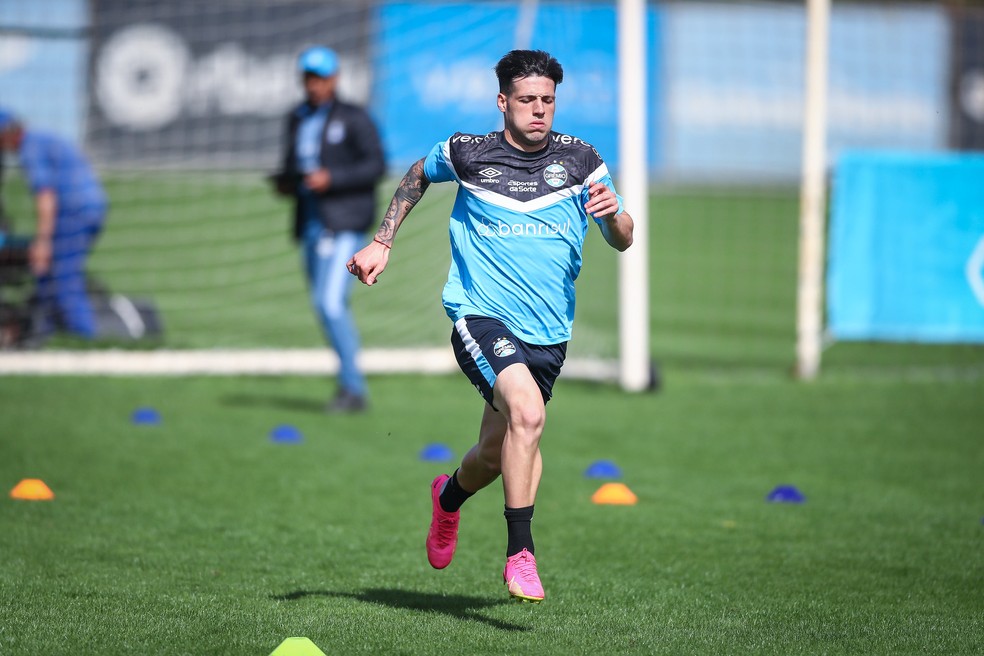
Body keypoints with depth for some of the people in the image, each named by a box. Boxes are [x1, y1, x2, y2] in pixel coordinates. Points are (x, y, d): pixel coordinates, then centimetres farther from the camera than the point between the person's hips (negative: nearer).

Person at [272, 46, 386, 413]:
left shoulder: (353, 119, -4)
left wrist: (331, 178, -20)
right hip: (310, 224, 7)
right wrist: (285, 183, 3)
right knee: (323, 306, 9)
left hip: (344, 224, -7)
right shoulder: (297, 119, 15)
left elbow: (375, 165, -11)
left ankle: (353, 388, -13)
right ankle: (350, 386, 19)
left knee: (331, 303, -18)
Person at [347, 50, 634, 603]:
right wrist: (382, 244, 15)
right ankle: (520, 554, -23)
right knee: (528, 412, -29)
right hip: (481, 317, -4)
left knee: (497, 453, 13)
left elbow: (623, 241, 5)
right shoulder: (467, 153, -2)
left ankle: (450, 495, 50)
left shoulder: (579, 160, 2)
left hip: (549, 334, 4)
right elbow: (418, 176, 20)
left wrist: (613, 213, -18)